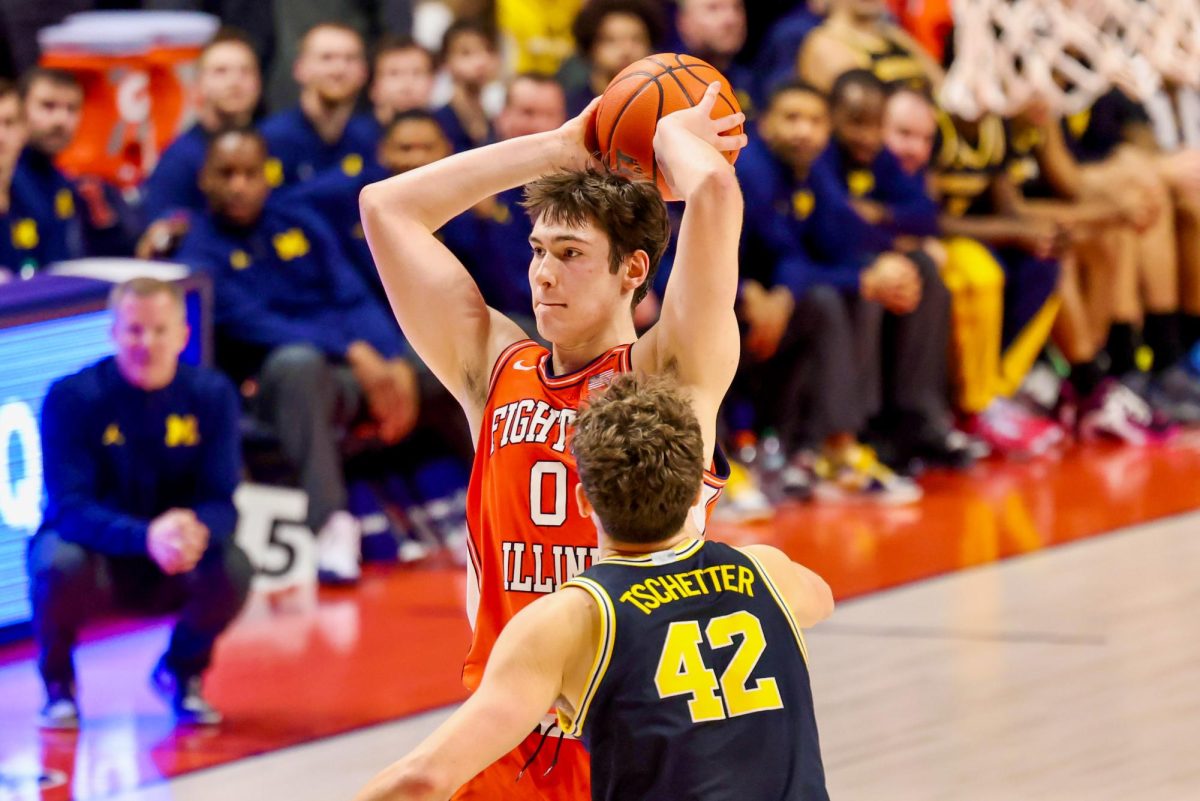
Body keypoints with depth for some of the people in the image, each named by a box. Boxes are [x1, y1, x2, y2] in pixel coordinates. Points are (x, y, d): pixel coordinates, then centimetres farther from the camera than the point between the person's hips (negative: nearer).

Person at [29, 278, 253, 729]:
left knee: (232, 569, -28)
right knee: (62, 565, -36)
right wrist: (146, 537, -43)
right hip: (97, 557, -2)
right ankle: (57, 683, -2)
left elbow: (221, 502, -12)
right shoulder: (72, 398, -17)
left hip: (172, 572, 2)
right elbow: (69, 508, -24)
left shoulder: (211, 395, -8)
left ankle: (182, 672, 6)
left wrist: (197, 531, -38)